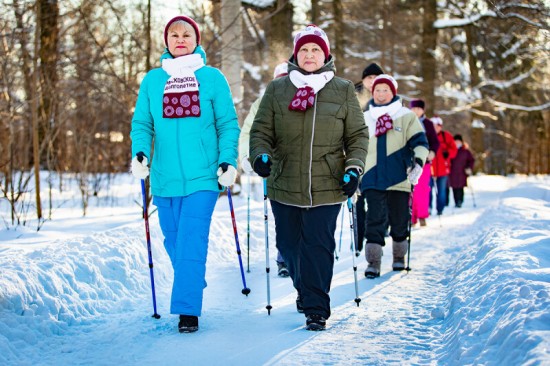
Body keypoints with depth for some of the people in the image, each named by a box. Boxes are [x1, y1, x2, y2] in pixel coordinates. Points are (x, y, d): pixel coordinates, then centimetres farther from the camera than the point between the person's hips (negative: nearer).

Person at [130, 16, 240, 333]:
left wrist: (228, 161, -7)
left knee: (192, 242, -10)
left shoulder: (212, 78, 3)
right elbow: (142, 123, 9)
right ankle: (194, 282, 38)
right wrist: (139, 153, -9)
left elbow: (228, 124, 4)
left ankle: (188, 310, -7)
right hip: (165, 176, 3)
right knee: (174, 241, 13)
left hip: (202, 176, -3)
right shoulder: (153, 80, 8)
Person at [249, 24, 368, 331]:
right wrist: (261, 155, -13)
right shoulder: (277, 90, 6)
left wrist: (354, 168, -5)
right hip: (285, 185, 2)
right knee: (289, 245, 11)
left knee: (319, 246, -6)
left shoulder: (343, 90, 6)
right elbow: (261, 131, 7)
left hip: (327, 187, -2)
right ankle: (305, 287, 40)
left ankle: (317, 309, 4)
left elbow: (358, 135, 8)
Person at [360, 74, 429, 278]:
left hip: (398, 178, -1)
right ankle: (373, 262, -8)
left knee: (399, 220, 8)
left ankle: (399, 256, 27)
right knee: (374, 219, -8)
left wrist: (418, 162, -18)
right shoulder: (364, 119, 13)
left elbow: (420, 142, -1)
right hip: (372, 179, 1)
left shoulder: (406, 116, 4)